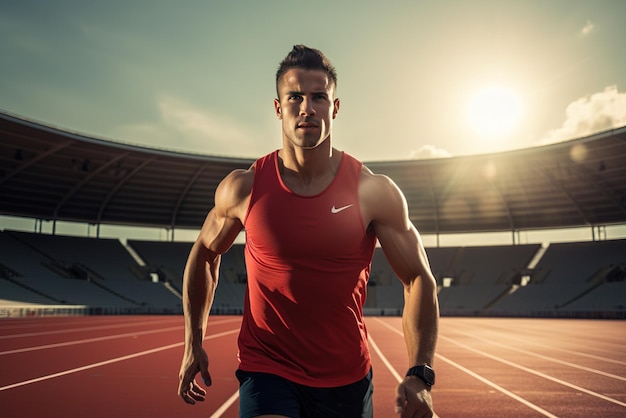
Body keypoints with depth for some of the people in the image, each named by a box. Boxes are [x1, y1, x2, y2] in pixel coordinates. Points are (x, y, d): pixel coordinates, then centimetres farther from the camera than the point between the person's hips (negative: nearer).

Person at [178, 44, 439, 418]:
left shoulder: (374, 192, -10)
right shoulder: (242, 188, -7)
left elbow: (418, 279, -4)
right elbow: (205, 253, 10)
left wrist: (419, 375, -16)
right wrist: (194, 343, 11)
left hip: (348, 380, 2)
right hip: (267, 371, -1)